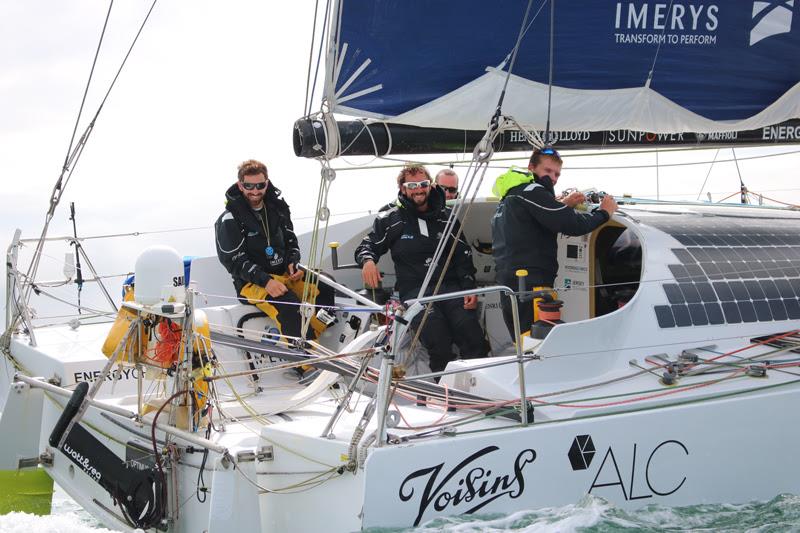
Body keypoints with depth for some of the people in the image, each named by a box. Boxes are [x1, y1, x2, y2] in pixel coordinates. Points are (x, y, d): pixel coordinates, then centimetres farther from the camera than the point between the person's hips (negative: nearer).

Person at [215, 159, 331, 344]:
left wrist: (293, 263, -3)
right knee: (289, 304, -34)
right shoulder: (229, 220, -8)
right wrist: (266, 281, -25)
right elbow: (234, 262, -12)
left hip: (285, 274, 6)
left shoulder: (277, 207, 10)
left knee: (325, 289, -19)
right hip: (252, 282, -6)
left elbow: (291, 241, 19)